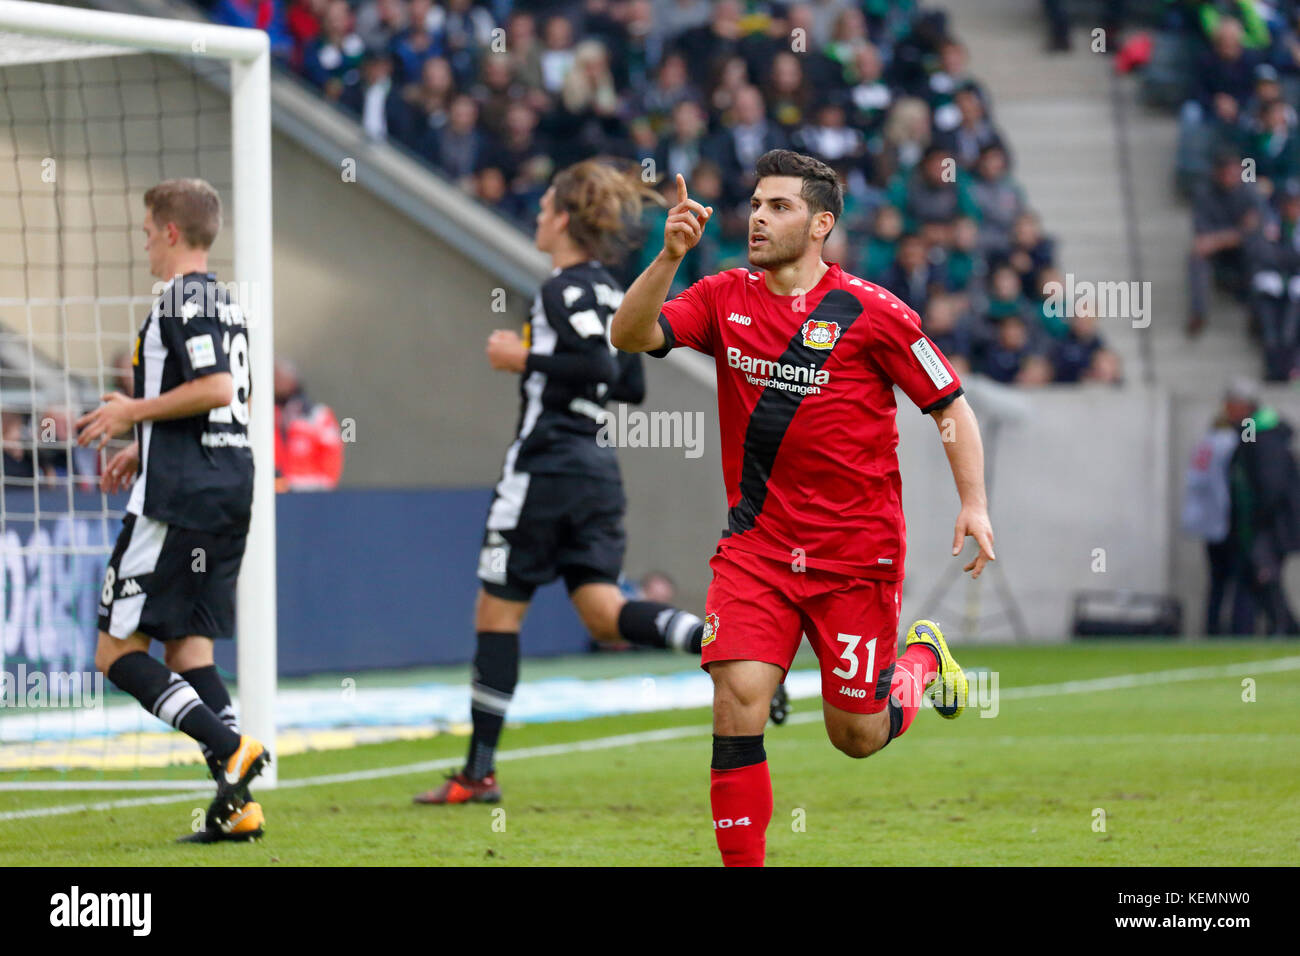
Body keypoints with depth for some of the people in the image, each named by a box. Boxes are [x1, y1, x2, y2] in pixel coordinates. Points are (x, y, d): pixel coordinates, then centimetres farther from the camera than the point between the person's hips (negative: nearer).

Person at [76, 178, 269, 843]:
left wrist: (134, 412, -11)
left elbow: (216, 388, -22)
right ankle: (238, 806, 0)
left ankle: (231, 749, -20)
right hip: (230, 487, 9)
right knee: (186, 649, 10)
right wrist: (141, 449, 27)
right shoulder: (224, 300, 19)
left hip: (177, 496, -9)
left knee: (118, 651, -5)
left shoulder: (181, 297, -11)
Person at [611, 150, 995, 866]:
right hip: (755, 544, 2)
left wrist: (974, 503, -12)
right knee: (737, 696, -17)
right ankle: (742, 862, -8)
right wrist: (670, 255, -24)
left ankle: (925, 659, 39)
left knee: (856, 737, 6)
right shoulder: (724, 298, 2)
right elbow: (629, 336, -10)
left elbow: (950, 405, -1)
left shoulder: (870, 311, -7)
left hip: (856, 551, -2)